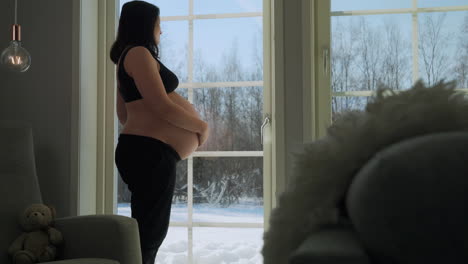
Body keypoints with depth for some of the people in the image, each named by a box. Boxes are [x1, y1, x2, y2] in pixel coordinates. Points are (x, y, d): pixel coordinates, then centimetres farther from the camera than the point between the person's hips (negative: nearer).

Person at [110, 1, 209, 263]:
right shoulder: (139, 53, -8)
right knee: (149, 232, -8)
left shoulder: (128, 57, 23)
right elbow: (161, 106, -17)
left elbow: (123, 114, 27)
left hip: (142, 151, 10)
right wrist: (201, 126, -4)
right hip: (149, 153, -10)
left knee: (149, 230, 14)